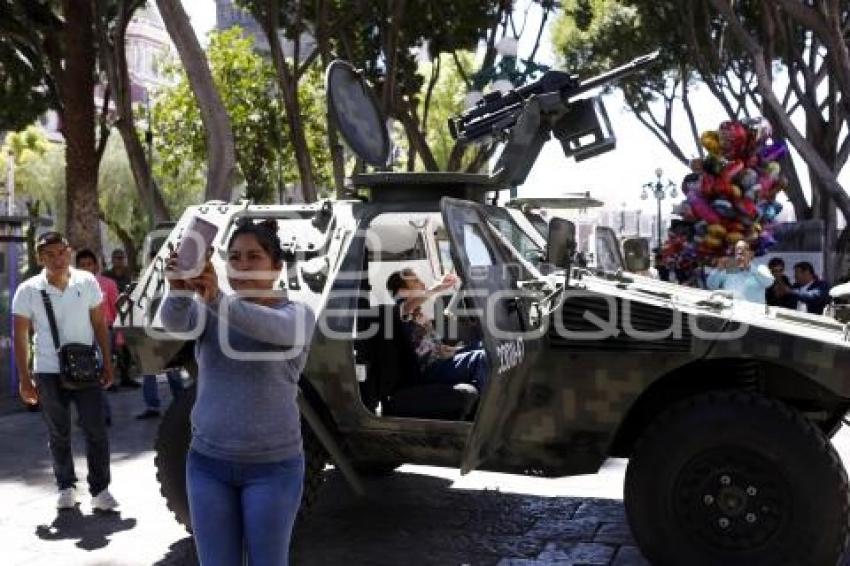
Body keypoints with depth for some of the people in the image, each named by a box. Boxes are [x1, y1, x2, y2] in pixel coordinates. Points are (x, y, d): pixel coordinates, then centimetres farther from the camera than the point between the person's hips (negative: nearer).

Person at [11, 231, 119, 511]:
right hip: (48, 372, 0)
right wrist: (24, 378, -3)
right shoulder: (28, 291, -7)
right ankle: (65, 487, 26)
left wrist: (107, 363, 3)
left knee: (96, 430, -2)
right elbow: (20, 337, -2)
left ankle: (100, 489, 7)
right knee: (59, 435, 11)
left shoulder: (87, 282, -4)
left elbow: (100, 324, 4)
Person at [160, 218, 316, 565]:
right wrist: (178, 290, -43)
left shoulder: (298, 314, -7)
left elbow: (275, 327, -30)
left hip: (272, 465, -3)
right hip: (208, 462, 3)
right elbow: (174, 321, -20)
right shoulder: (209, 310, 2)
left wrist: (217, 299, -47)